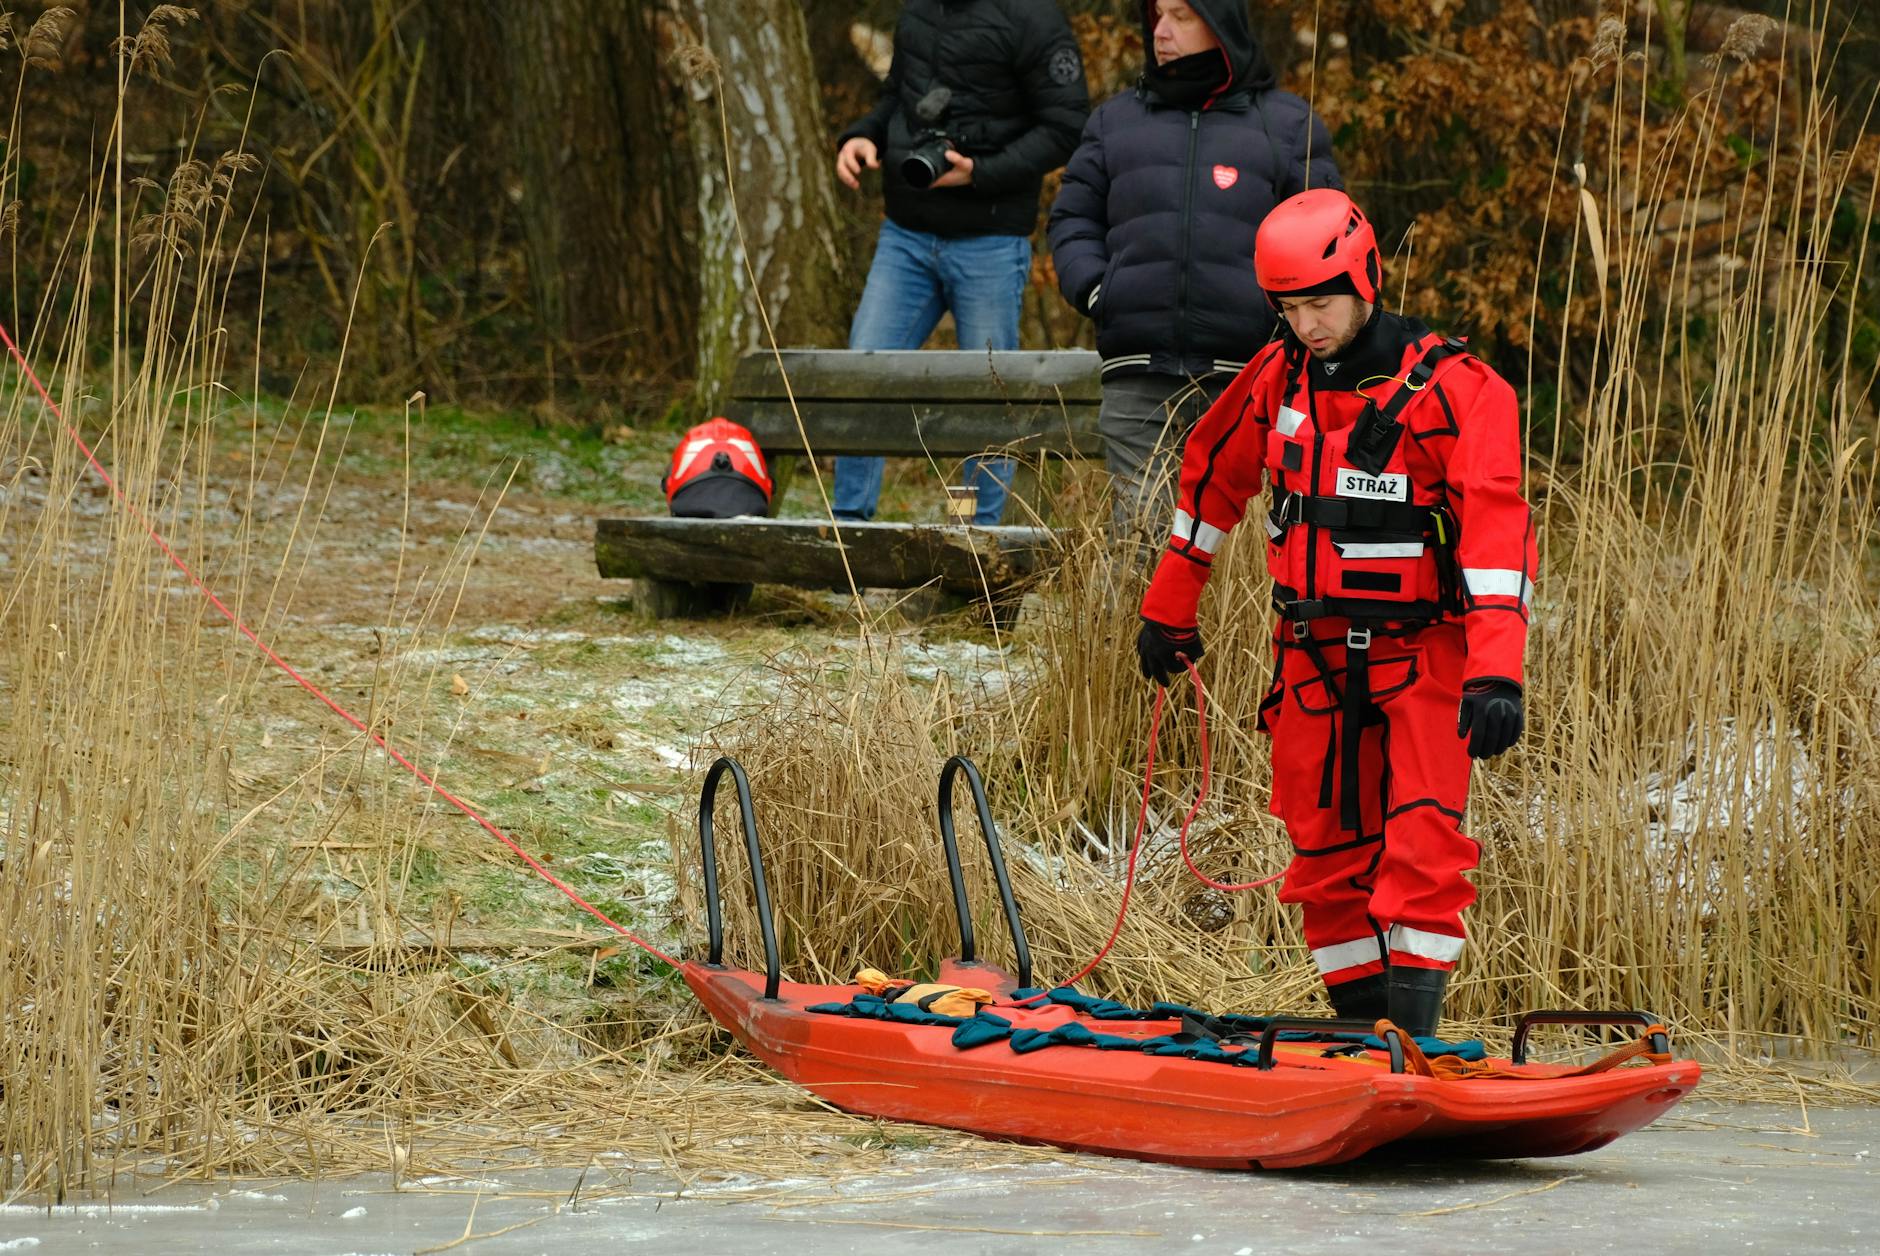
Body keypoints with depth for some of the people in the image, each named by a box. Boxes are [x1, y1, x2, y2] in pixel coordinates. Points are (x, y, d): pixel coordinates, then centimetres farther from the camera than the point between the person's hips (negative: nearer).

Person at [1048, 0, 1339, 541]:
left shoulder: (1286, 124, 12)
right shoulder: (1115, 121, 20)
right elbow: (1073, 216, 21)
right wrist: (1092, 288, 2)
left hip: (1247, 377, -2)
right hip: (1138, 379, 2)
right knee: (1140, 536, -6)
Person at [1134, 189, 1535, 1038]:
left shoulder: (1452, 388, -13)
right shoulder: (1277, 379, 4)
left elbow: (1496, 529, -21)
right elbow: (1211, 479, 20)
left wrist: (1496, 672, -31)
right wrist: (1167, 611, 25)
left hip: (1421, 653, -5)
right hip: (1313, 652, 5)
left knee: (1423, 839, -16)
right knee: (1326, 848, 8)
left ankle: (1414, 1021, -16)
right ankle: (1360, 1021, 19)